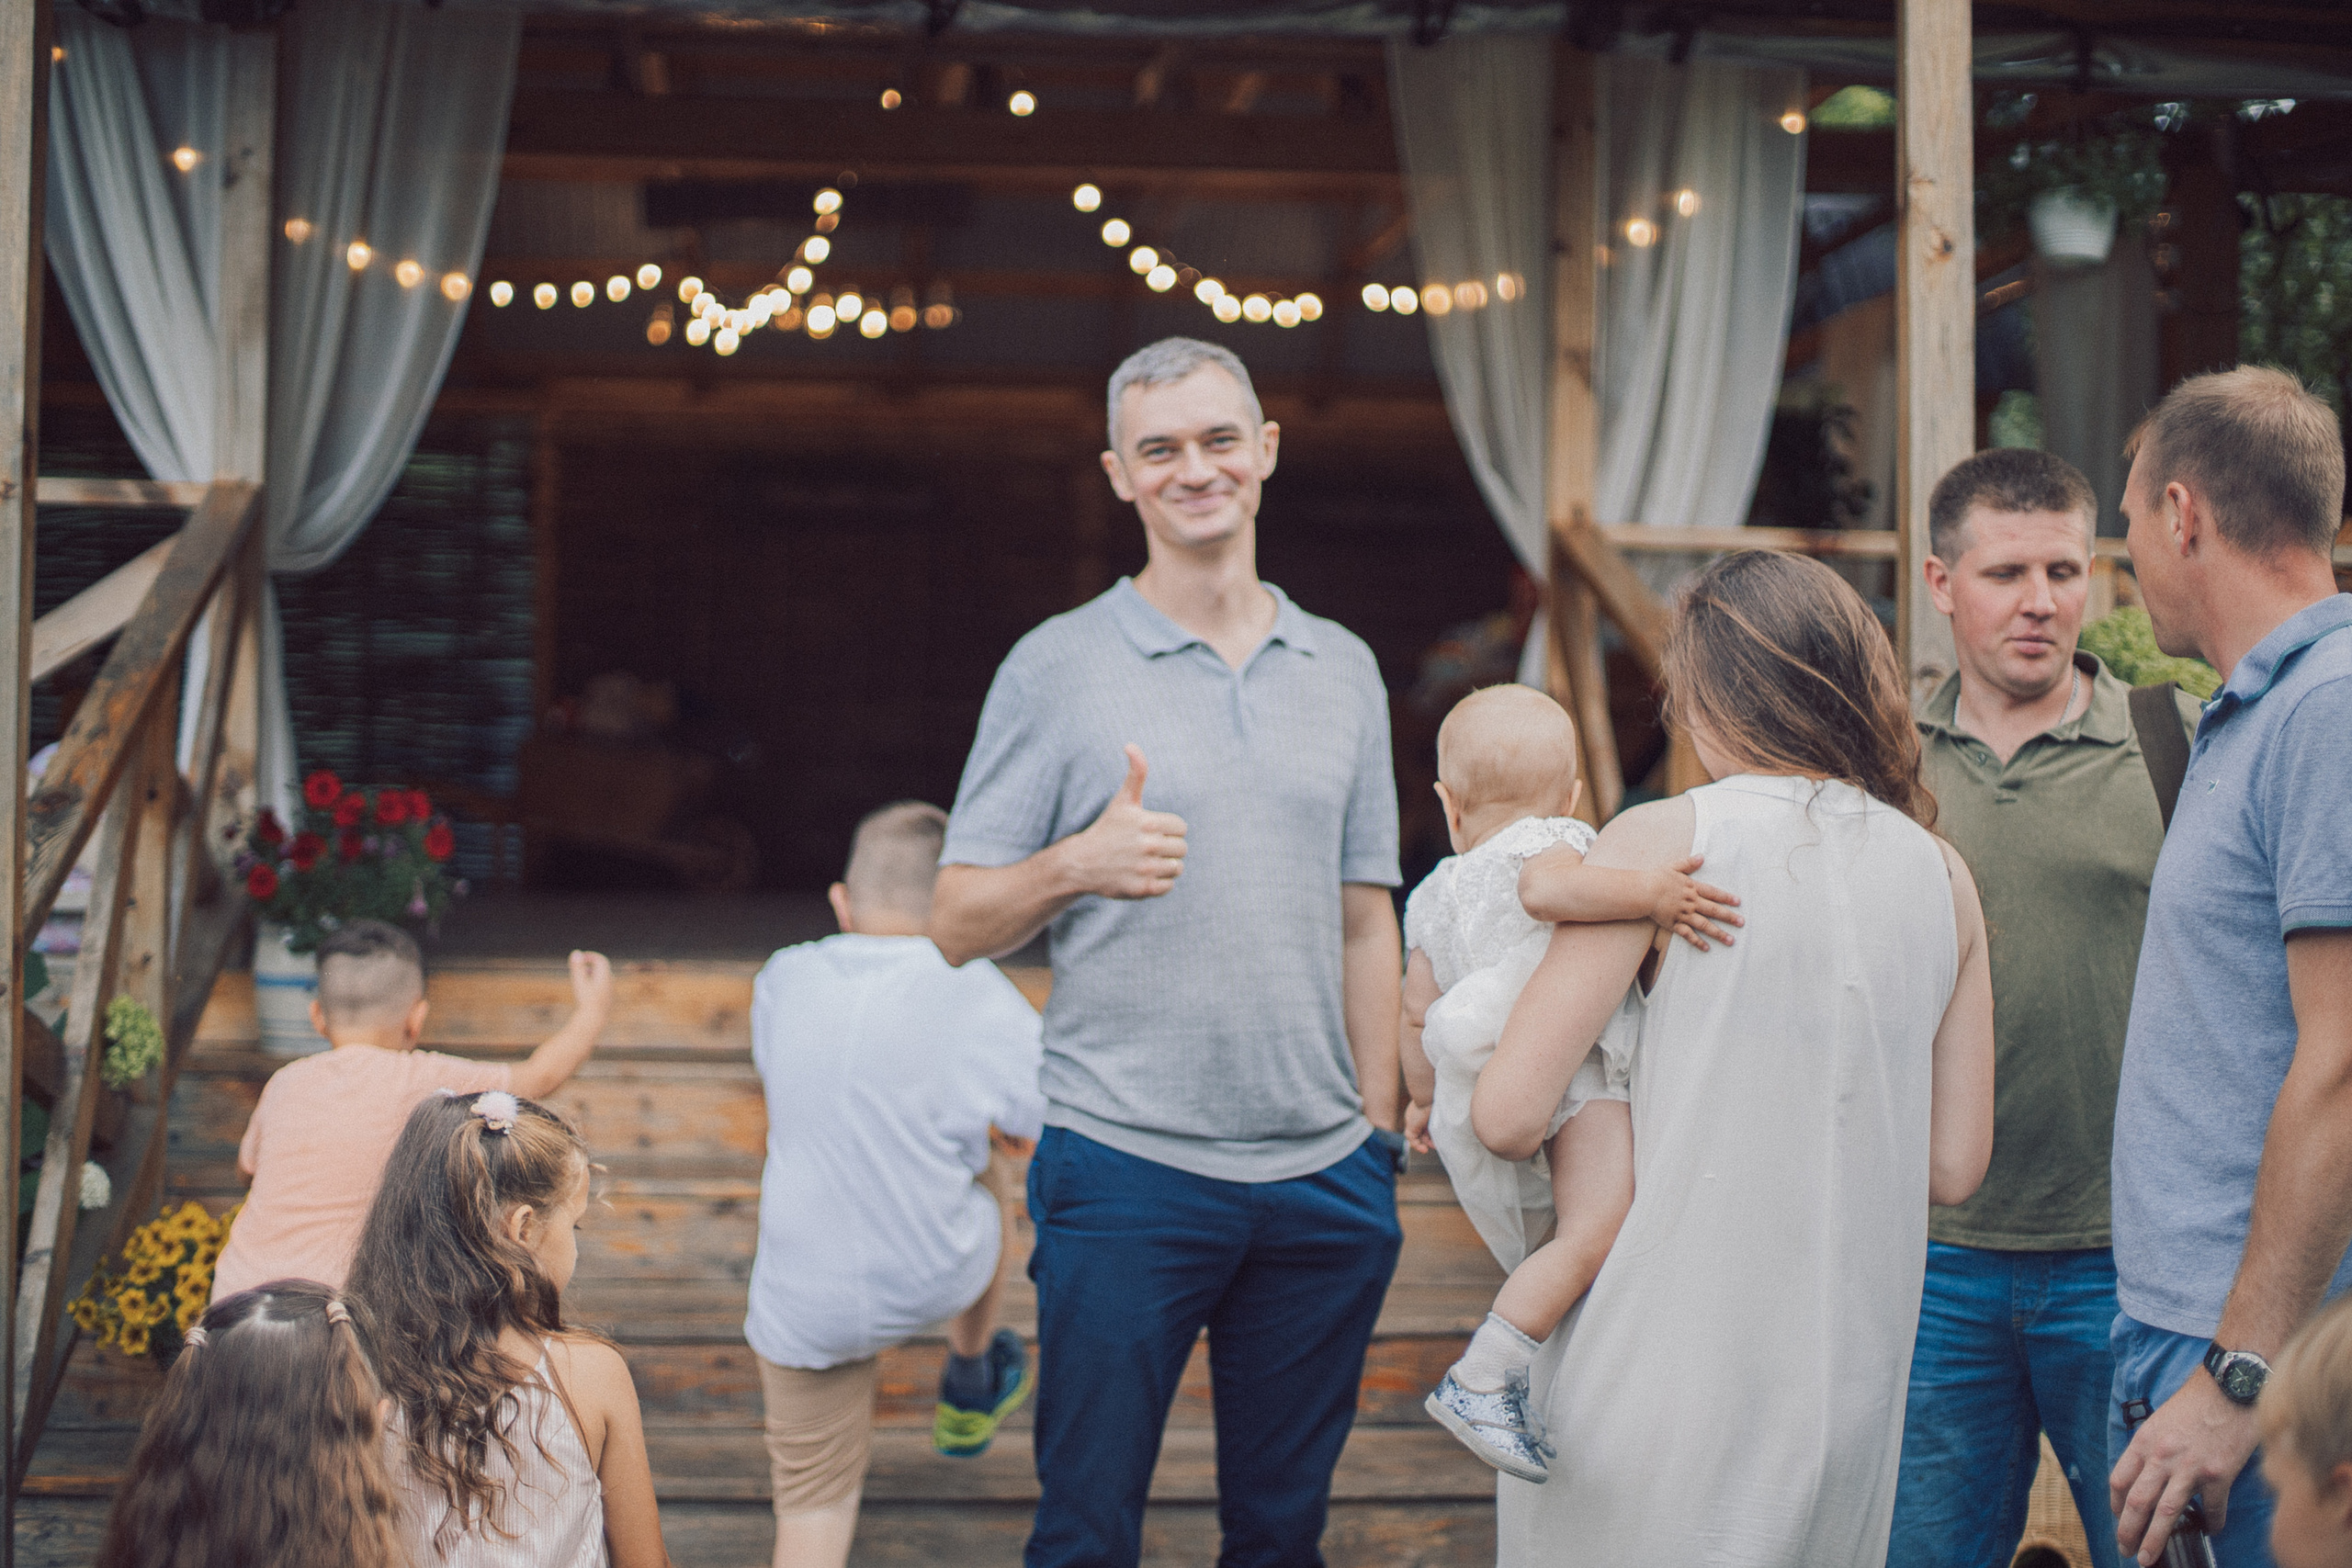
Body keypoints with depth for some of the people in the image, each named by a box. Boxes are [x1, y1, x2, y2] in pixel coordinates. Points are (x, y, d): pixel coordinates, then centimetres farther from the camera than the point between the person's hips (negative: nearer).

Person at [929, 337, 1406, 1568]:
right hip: (1126, 1174, -3)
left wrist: (1379, 1132, 10)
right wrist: (1079, 865, -21)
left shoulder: (1343, 671, 11)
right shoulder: (1058, 667, -1)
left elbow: (1365, 921, 15)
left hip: (1321, 1178, 4)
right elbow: (956, 923, -2)